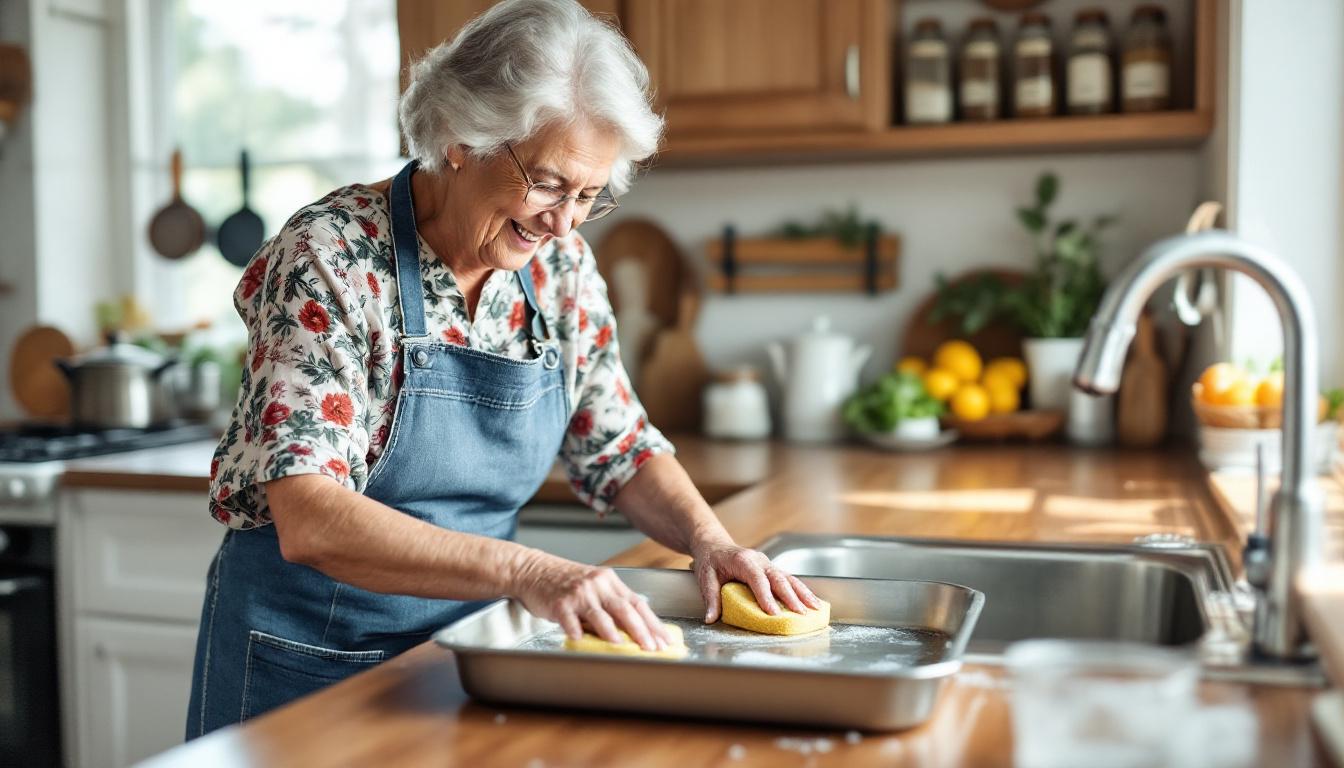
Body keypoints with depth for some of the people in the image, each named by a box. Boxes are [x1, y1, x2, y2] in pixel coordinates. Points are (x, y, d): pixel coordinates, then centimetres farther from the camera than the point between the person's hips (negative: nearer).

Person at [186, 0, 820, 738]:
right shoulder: (331, 256, -21)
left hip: (467, 642, 5)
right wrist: (525, 570, -41)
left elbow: (620, 449, 5)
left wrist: (707, 537, -14)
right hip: (311, 654, -5)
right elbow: (308, 518, -30)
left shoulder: (559, 264, -5)